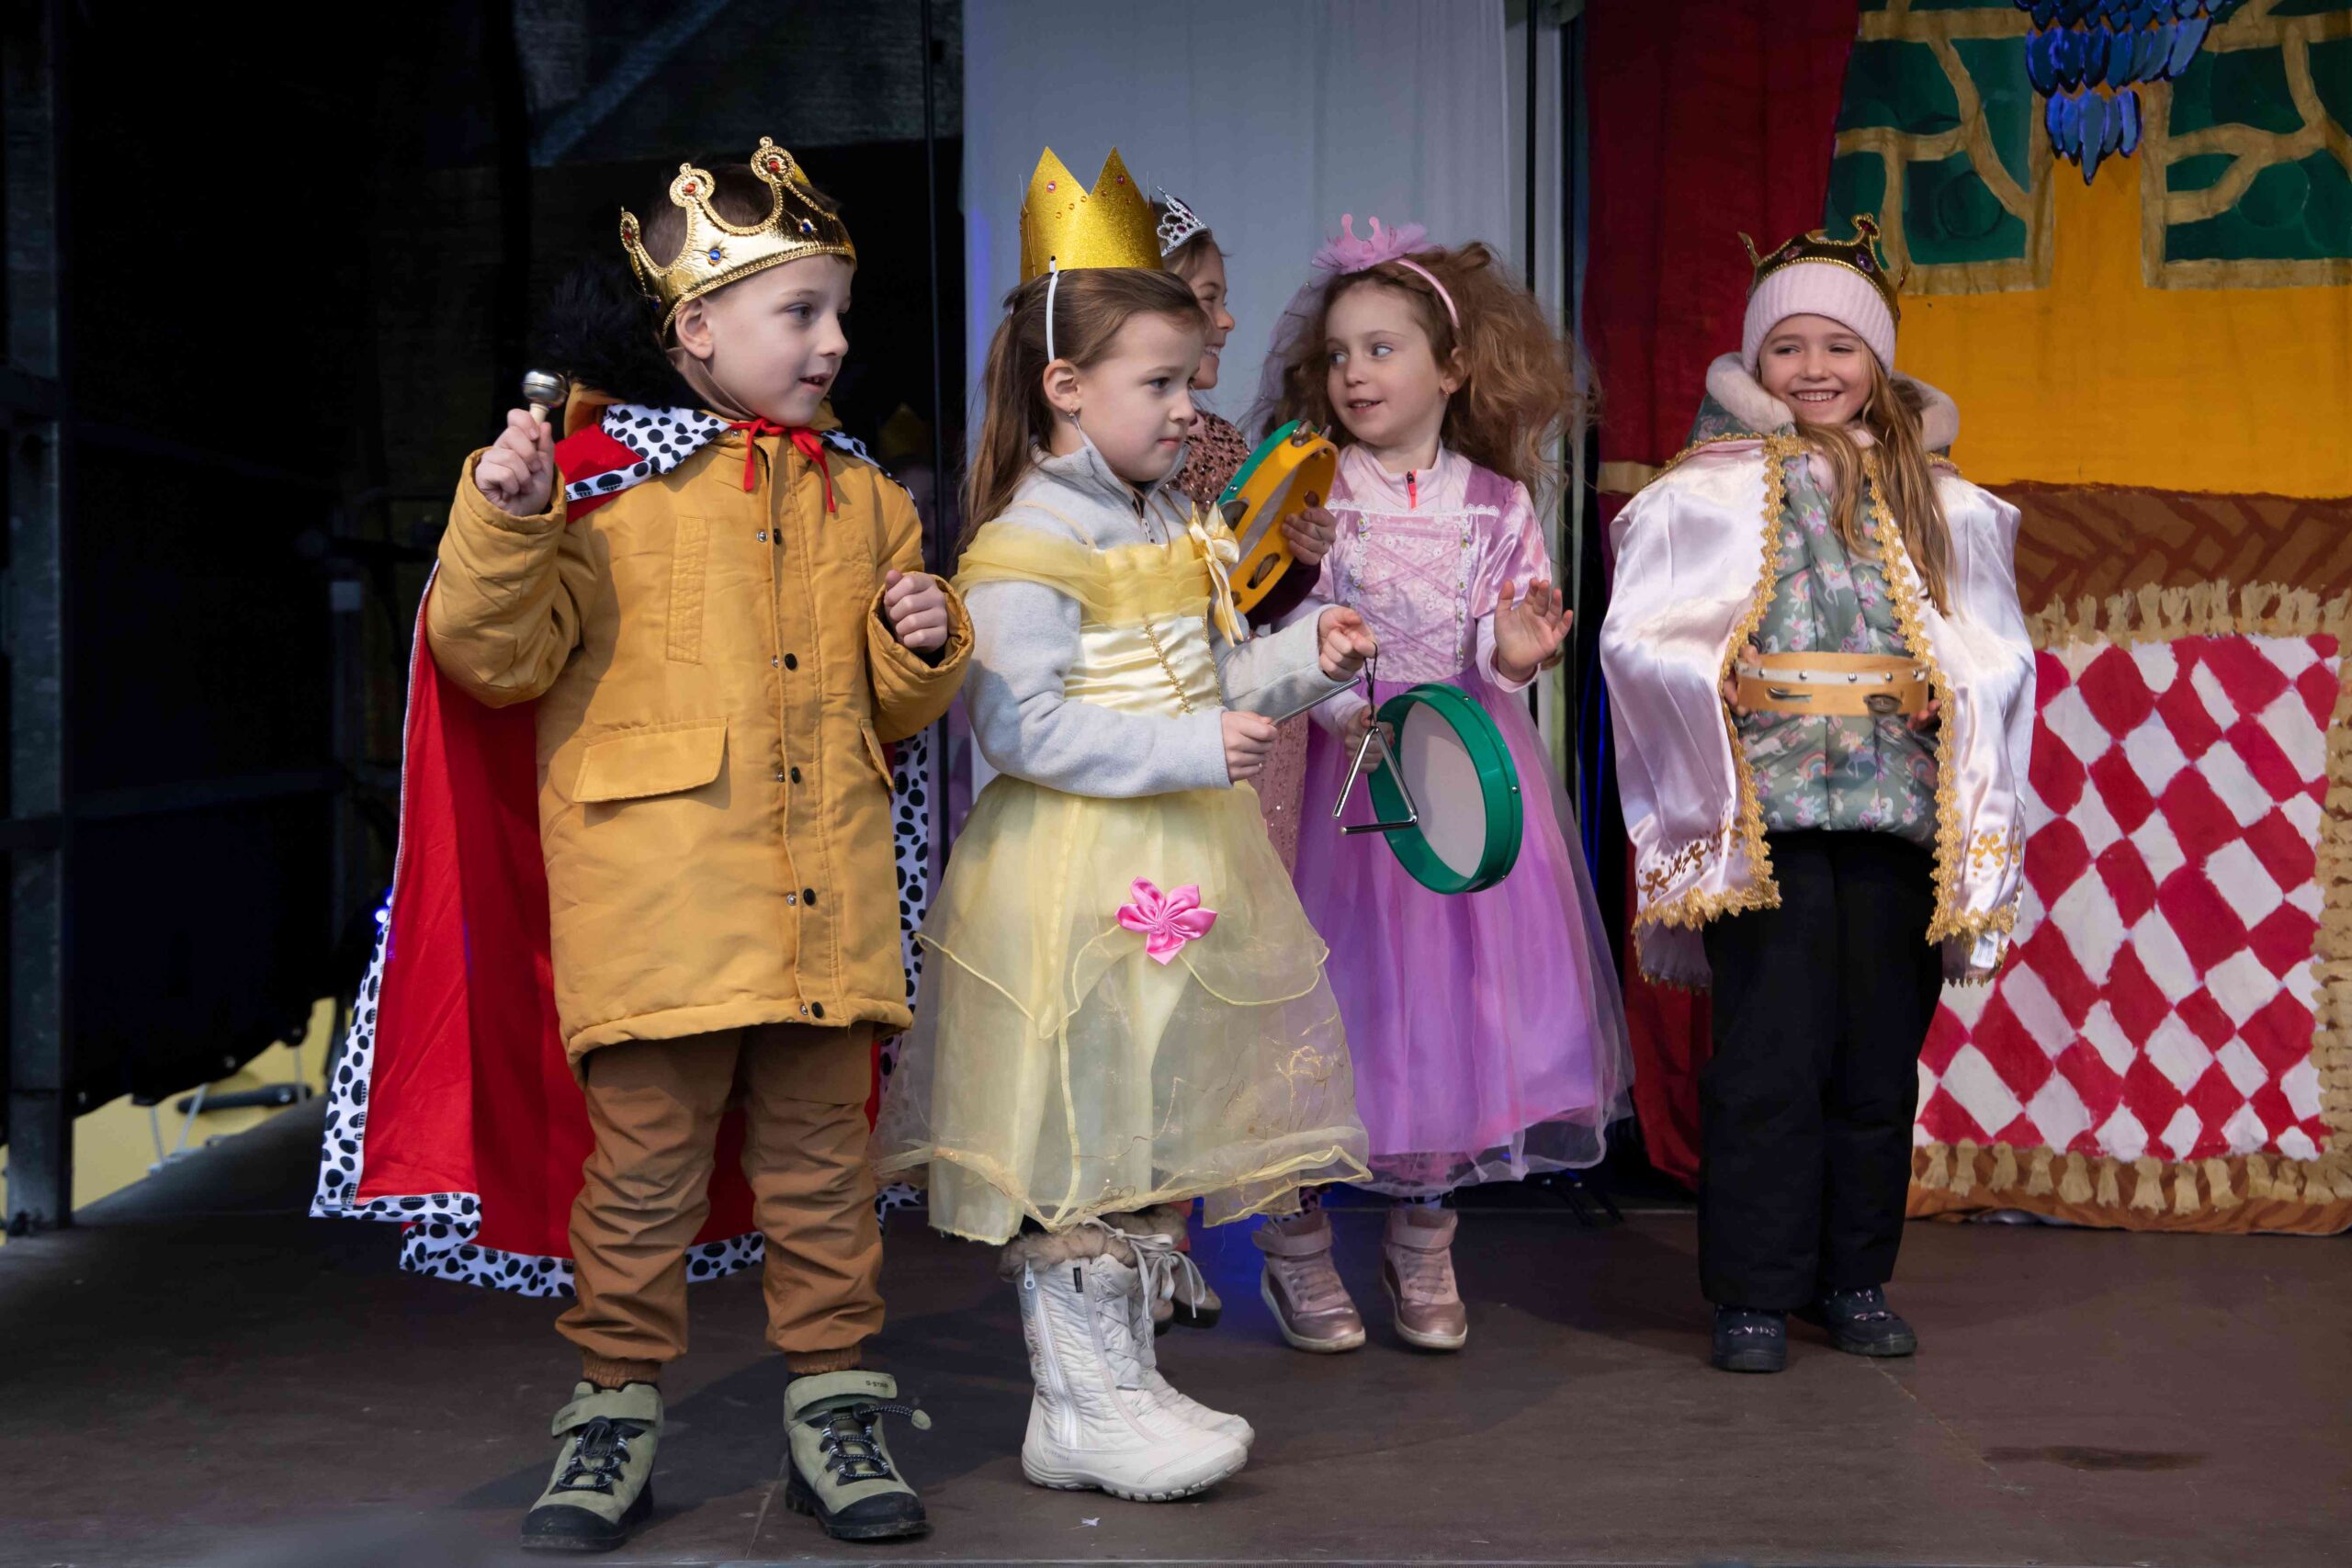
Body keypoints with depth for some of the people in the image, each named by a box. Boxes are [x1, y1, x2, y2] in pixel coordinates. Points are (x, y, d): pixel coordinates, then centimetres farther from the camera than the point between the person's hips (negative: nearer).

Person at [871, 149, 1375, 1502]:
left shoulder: (1176, 527, 14)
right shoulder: (1025, 544, -14)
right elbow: (1024, 727, -22)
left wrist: (1300, 661, 5)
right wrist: (1195, 749, -24)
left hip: (1179, 867, 9)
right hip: (1074, 882, -9)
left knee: (1162, 1131, 13)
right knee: (1077, 1140, -2)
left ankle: (1123, 1377, 25)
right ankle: (1084, 1407, 9)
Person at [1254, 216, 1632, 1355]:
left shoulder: (1494, 504, 3)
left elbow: (1500, 647, 1)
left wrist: (1515, 656, -21)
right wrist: (1347, 708, -25)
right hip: (1339, 772, -2)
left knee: (1456, 997, 6)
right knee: (1338, 1000, 2)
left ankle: (1424, 1244, 22)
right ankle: (1295, 1244, 18)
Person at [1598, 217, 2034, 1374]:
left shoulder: (1937, 499, 13)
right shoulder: (1707, 491, 5)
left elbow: (1998, 642, 13)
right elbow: (1637, 633, -1)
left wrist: (1958, 688, -6)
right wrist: (1713, 678, -17)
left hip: (1900, 801, 3)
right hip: (1763, 799, -3)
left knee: (1879, 1051, 8)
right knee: (1768, 1052, -4)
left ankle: (1856, 1279, 21)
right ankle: (1754, 1291, 6)